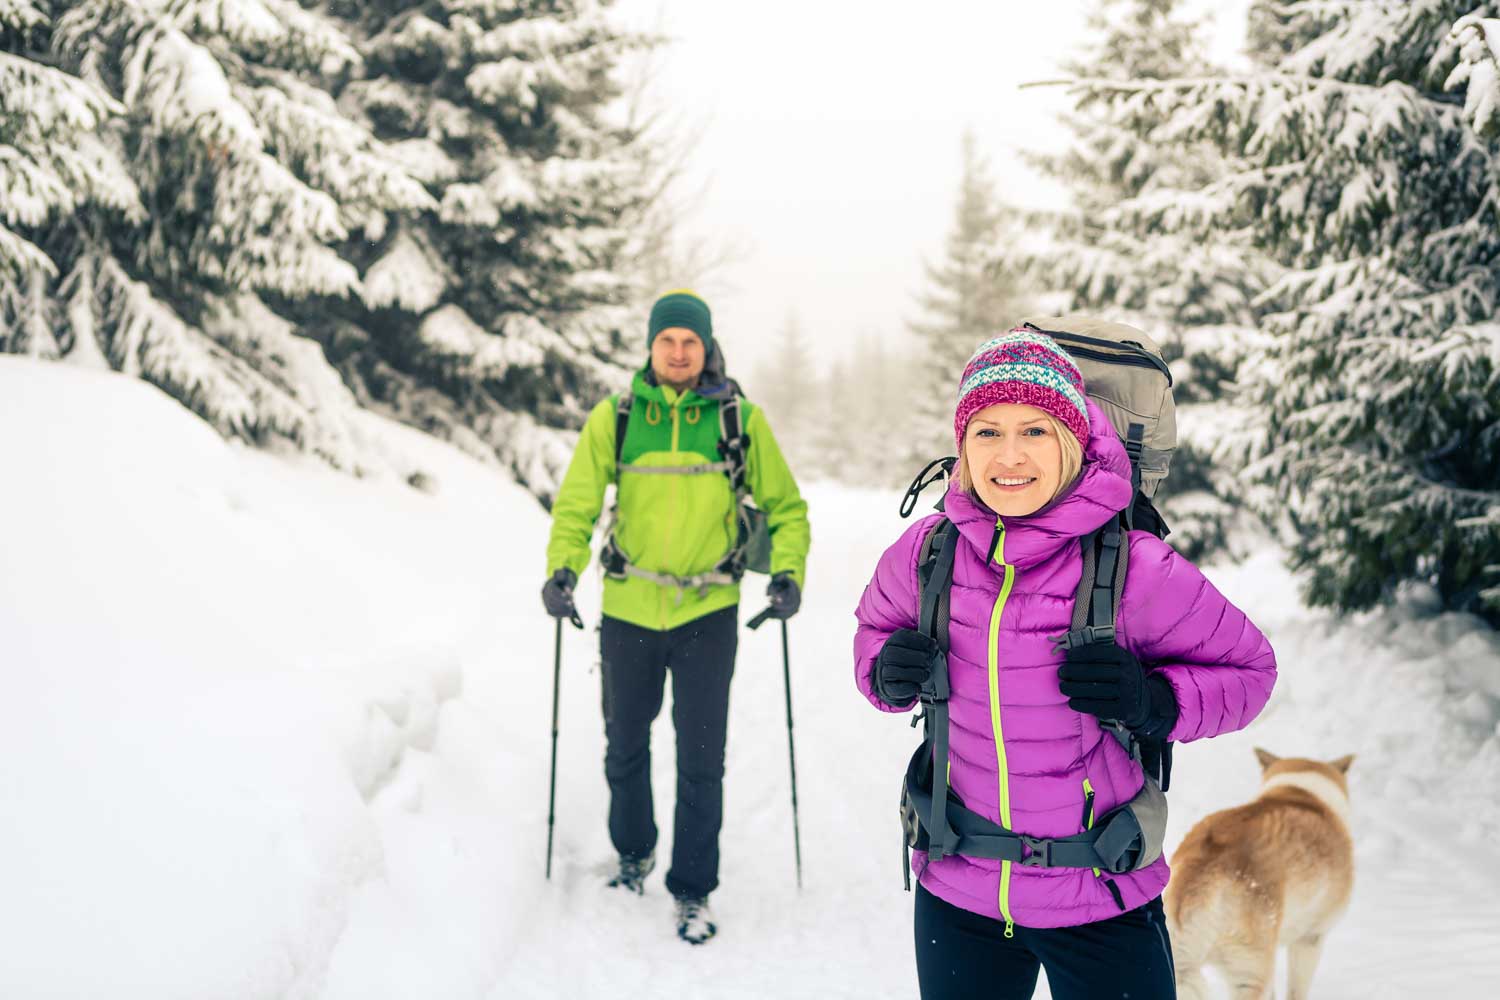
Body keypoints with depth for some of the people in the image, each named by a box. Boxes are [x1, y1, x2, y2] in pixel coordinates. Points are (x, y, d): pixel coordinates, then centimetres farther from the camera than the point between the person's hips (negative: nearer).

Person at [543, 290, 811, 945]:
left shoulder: (742, 419, -2)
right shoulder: (614, 418, -2)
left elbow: (785, 506, 7)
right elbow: (576, 502, 0)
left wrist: (788, 573, -9)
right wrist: (562, 569, -17)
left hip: (708, 613, -1)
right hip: (629, 608, 2)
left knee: (701, 757, 0)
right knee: (625, 743, 17)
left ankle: (693, 889, 15)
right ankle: (634, 852, 42)